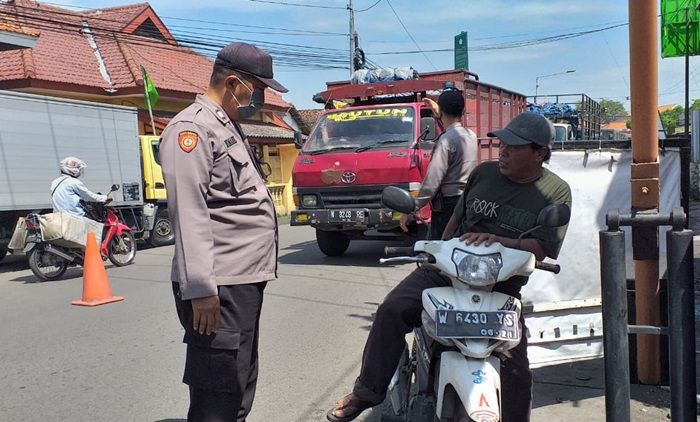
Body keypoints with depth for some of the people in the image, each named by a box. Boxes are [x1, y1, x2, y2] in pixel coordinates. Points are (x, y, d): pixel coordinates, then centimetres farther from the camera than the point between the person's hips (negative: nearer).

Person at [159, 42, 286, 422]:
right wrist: (200, 289, -26)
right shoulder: (192, 128, -11)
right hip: (219, 288, -10)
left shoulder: (229, 127, 20)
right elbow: (188, 213, -21)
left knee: (241, 387, 21)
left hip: (246, 280, 10)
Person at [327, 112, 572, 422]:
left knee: (516, 372, -8)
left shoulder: (556, 192, -3)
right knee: (392, 310, -18)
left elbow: (543, 248, -13)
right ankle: (366, 392, -3)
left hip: (502, 286, -2)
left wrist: (498, 241, -28)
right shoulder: (483, 172, 6)